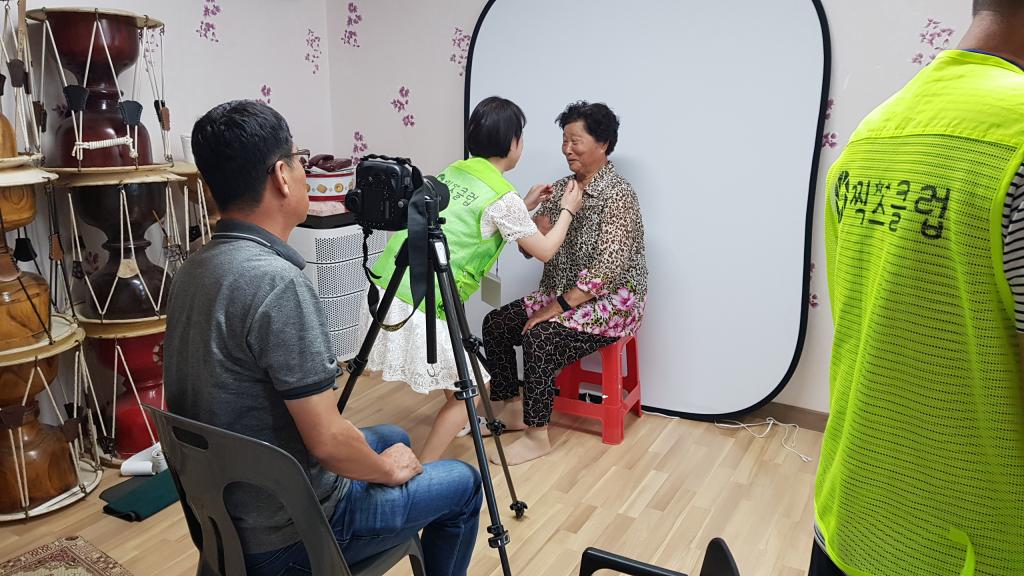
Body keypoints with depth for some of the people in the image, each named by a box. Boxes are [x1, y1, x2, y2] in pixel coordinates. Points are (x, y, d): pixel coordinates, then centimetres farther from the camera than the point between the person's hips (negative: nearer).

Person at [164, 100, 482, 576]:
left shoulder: (192, 270, -1)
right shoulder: (277, 281, -30)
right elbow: (326, 441, -28)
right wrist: (387, 470, -7)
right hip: (289, 533, -8)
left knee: (392, 436, 27)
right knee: (462, 485, 12)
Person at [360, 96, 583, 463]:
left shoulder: (453, 171, 12)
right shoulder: (503, 197, -10)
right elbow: (544, 250, 4)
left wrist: (525, 207, 28)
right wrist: (568, 211, 19)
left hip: (384, 290, 8)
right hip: (418, 309, -8)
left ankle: (457, 423, 49)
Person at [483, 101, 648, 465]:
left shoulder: (618, 194, -16)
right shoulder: (561, 189, 8)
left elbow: (607, 267, -24)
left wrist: (559, 307, -23)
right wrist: (533, 216, -13)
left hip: (611, 303, -8)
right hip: (560, 296, 8)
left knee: (540, 338, -28)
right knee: (495, 323, -3)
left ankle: (538, 436, -12)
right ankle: (512, 409, 12)